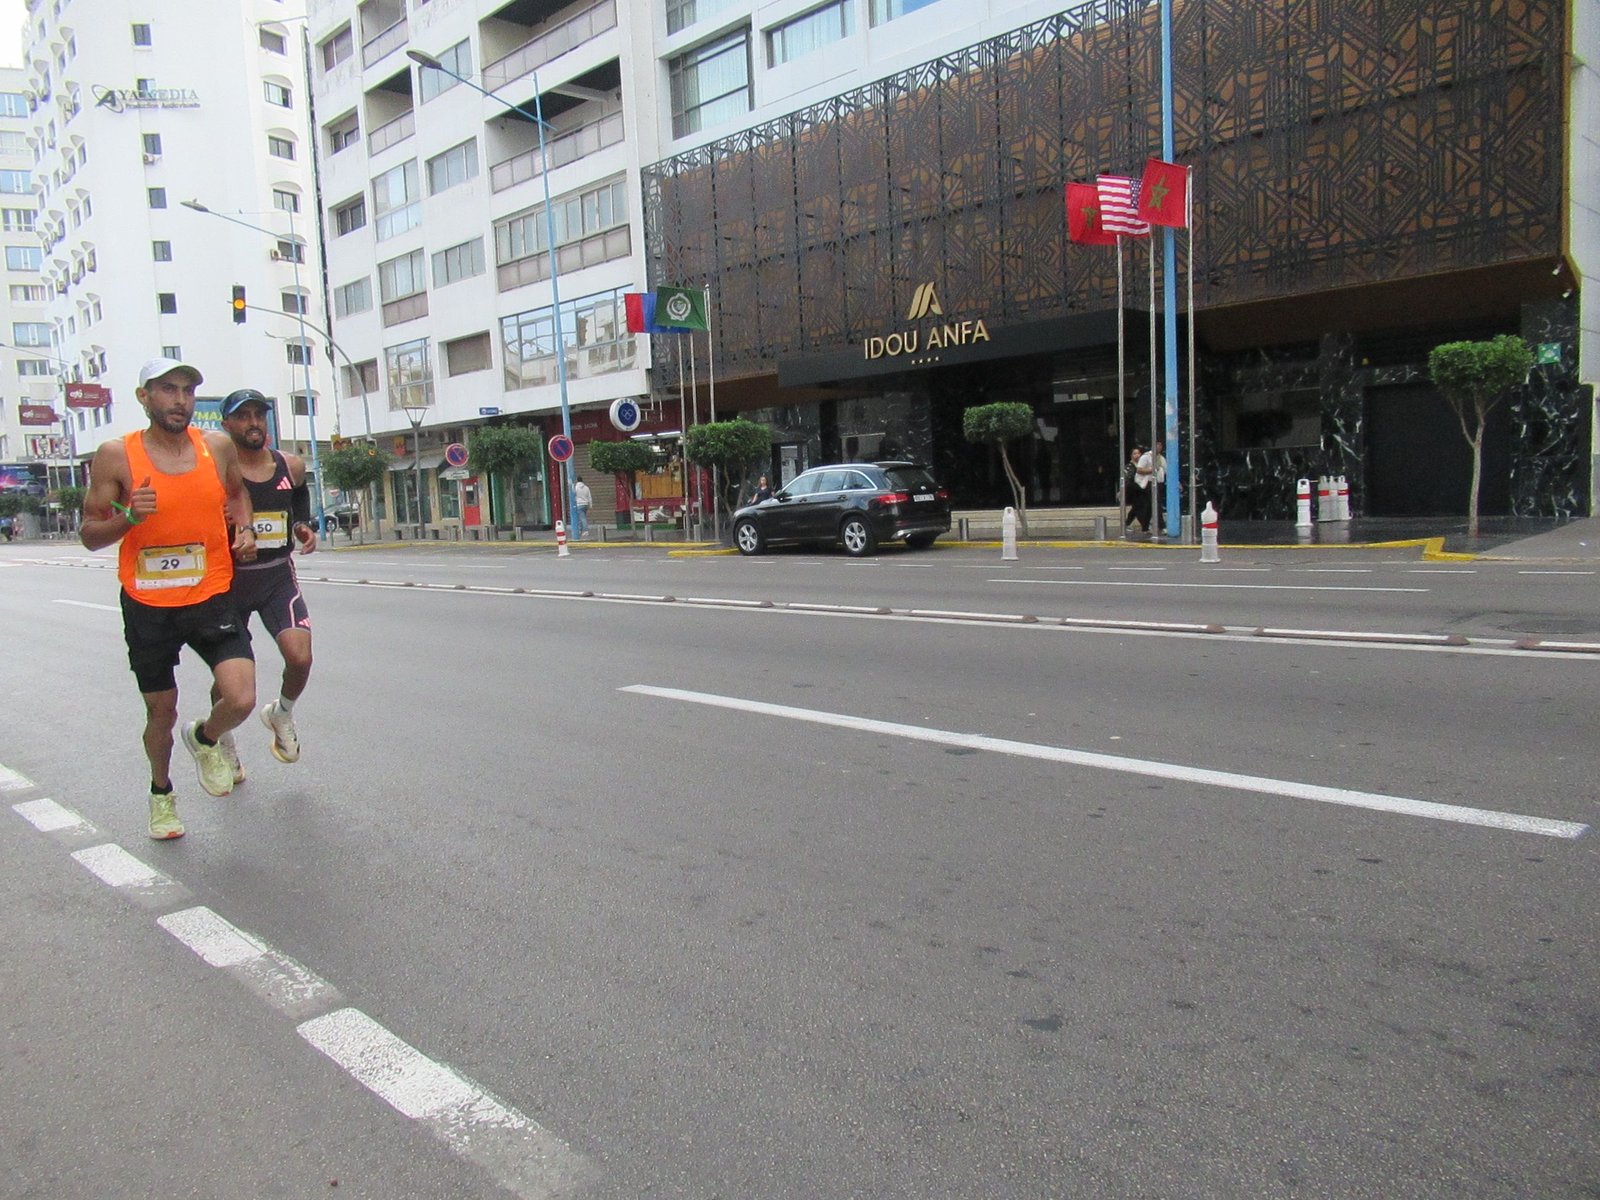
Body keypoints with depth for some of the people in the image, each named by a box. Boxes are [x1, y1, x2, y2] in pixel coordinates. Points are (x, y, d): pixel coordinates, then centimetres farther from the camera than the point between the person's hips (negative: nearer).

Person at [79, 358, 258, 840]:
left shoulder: (218, 446, 0)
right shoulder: (116, 456, -6)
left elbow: (237, 490, 22)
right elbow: (89, 535, -2)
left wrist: (245, 529, 4)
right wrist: (129, 517, -22)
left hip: (211, 597, 1)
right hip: (147, 606, -1)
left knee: (240, 700, -16)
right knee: (161, 713, 13)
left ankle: (204, 738, 20)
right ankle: (161, 791, 42)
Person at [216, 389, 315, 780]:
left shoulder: (291, 466, 2)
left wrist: (305, 528, 5)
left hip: (279, 577, 2)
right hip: (229, 581, -2)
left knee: (300, 658, -18)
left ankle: (282, 714, 16)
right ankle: (224, 744, 38)